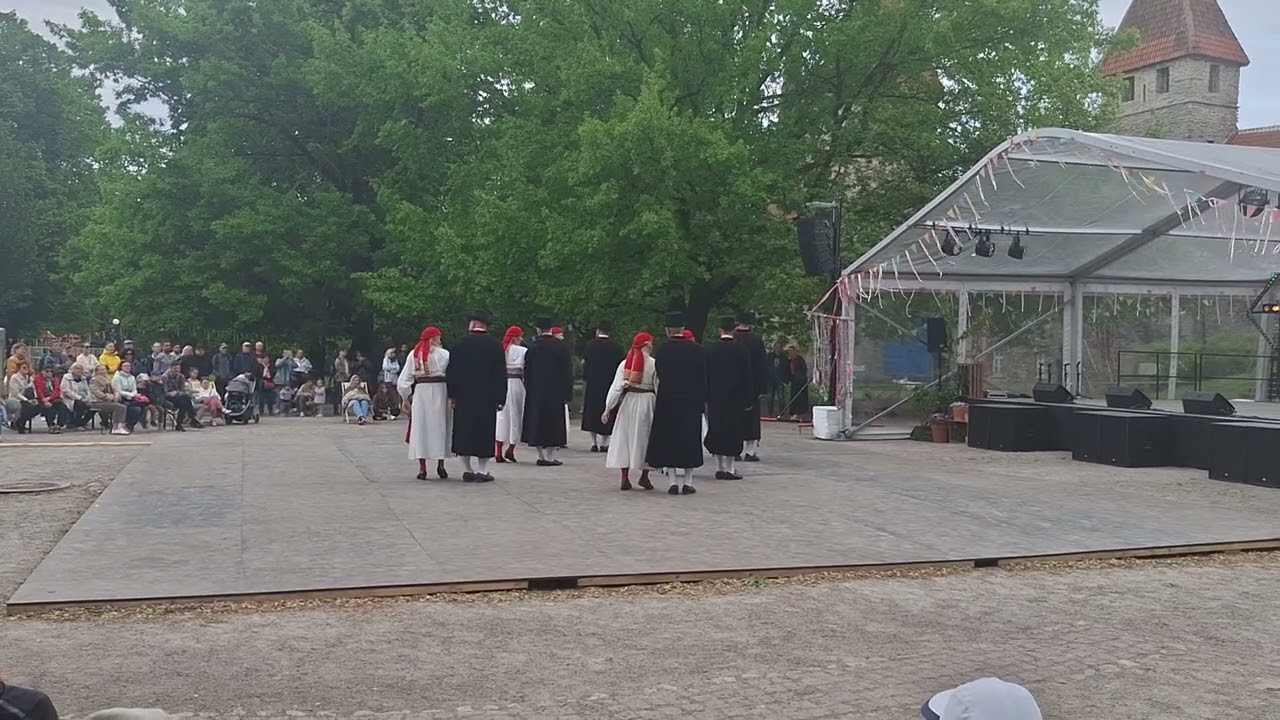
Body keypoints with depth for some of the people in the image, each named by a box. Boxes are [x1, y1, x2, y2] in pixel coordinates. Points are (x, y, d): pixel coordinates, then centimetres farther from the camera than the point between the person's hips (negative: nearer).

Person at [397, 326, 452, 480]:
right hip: (439, 392, -2)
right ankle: (440, 465, 11)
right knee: (439, 428, 8)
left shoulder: (413, 355, 5)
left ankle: (422, 467, 5)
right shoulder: (443, 354, -3)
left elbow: (404, 378, 6)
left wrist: (405, 398, 14)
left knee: (420, 428, 6)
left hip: (420, 392, 2)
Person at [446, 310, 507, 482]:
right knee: (485, 432, 5)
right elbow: (501, 374, -2)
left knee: (464, 432, 9)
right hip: (487, 397, 0)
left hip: (463, 397, 1)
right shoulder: (495, 345, -3)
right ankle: (483, 471, 4)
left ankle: (468, 470, 12)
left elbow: (451, 371, -1)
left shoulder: (459, 344, -3)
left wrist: (452, 395, 5)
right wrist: (500, 398, 1)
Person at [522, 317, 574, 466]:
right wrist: (567, 394, 0)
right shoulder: (561, 346, -5)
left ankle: (541, 455, 14)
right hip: (555, 392, -2)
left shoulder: (533, 347, -2)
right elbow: (567, 372, -4)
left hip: (536, 392, 2)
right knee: (553, 422, 4)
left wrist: (529, 389, 12)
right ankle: (549, 456, 2)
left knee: (538, 421, 10)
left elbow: (527, 371, 3)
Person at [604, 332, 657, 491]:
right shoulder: (653, 364, -8)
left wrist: (608, 408, 5)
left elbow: (616, 386, 1)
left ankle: (625, 479, 8)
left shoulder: (625, 363, 2)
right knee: (645, 438, 10)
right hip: (646, 401, -3)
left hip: (628, 401, 3)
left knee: (625, 438, 9)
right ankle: (644, 476, 14)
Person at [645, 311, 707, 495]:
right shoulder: (696, 349, -3)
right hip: (691, 401, 1)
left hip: (667, 402, -1)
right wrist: (701, 400, 7)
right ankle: (687, 481, 7)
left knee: (668, 439, 6)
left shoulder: (661, 351, -5)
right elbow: (703, 378, 0)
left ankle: (673, 481, 3)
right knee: (690, 439, 8)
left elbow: (658, 379, 2)